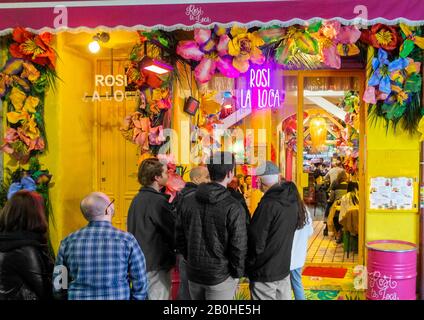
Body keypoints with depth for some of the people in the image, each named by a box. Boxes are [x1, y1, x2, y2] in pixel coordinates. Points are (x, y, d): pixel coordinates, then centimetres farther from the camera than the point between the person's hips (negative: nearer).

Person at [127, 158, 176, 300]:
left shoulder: (138, 198, 7)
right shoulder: (157, 201, -20)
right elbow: (176, 231, -16)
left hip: (139, 261, 9)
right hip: (156, 264, -9)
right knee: (158, 297, 1)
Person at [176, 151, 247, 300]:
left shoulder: (188, 202, -1)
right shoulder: (233, 208, -17)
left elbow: (180, 238, 5)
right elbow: (239, 247, -15)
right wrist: (237, 273, 0)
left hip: (193, 274, 5)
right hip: (221, 276, -5)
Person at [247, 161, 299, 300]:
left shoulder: (268, 204, -23)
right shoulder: (292, 200, 2)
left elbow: (256, 242, -21)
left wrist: (250, 263, -5)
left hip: (264, 273, -7)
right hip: (284, 268, 8)